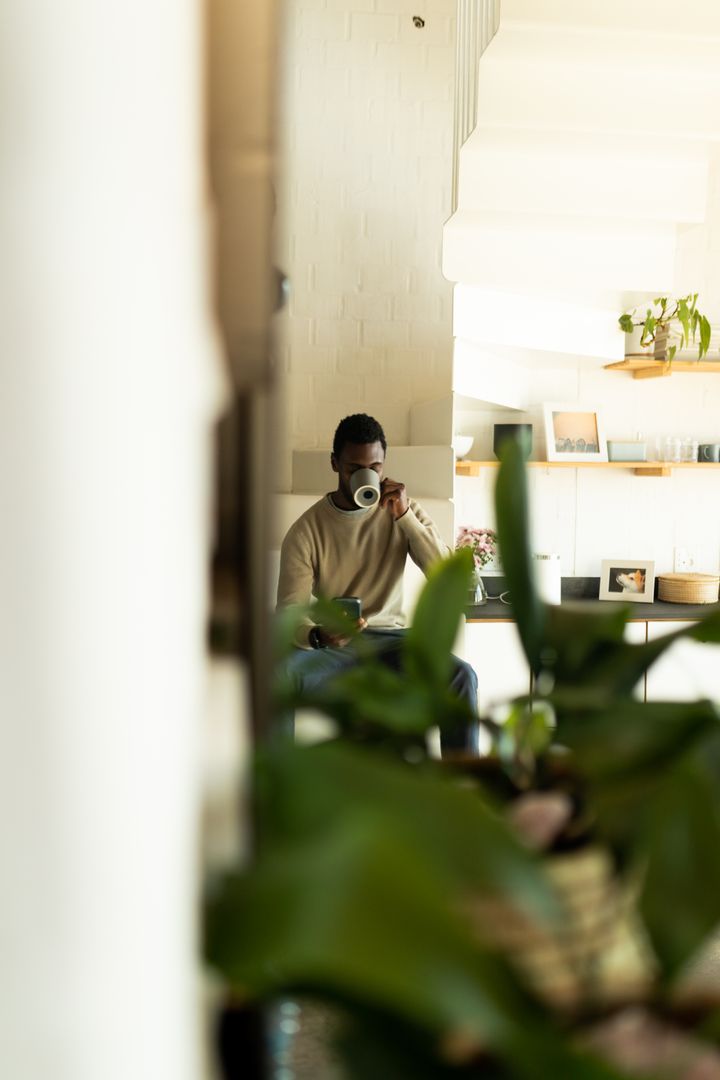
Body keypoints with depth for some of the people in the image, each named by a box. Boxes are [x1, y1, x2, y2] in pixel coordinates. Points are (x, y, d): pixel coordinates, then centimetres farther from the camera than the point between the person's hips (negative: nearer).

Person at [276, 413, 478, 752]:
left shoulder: (403, 509, 2)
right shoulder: (306, 529, -6)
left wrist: (404, 516, -17)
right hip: (331, 644, -1)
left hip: (390, 638, 2)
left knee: (461, 674, -27)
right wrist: (317, 635, -37)